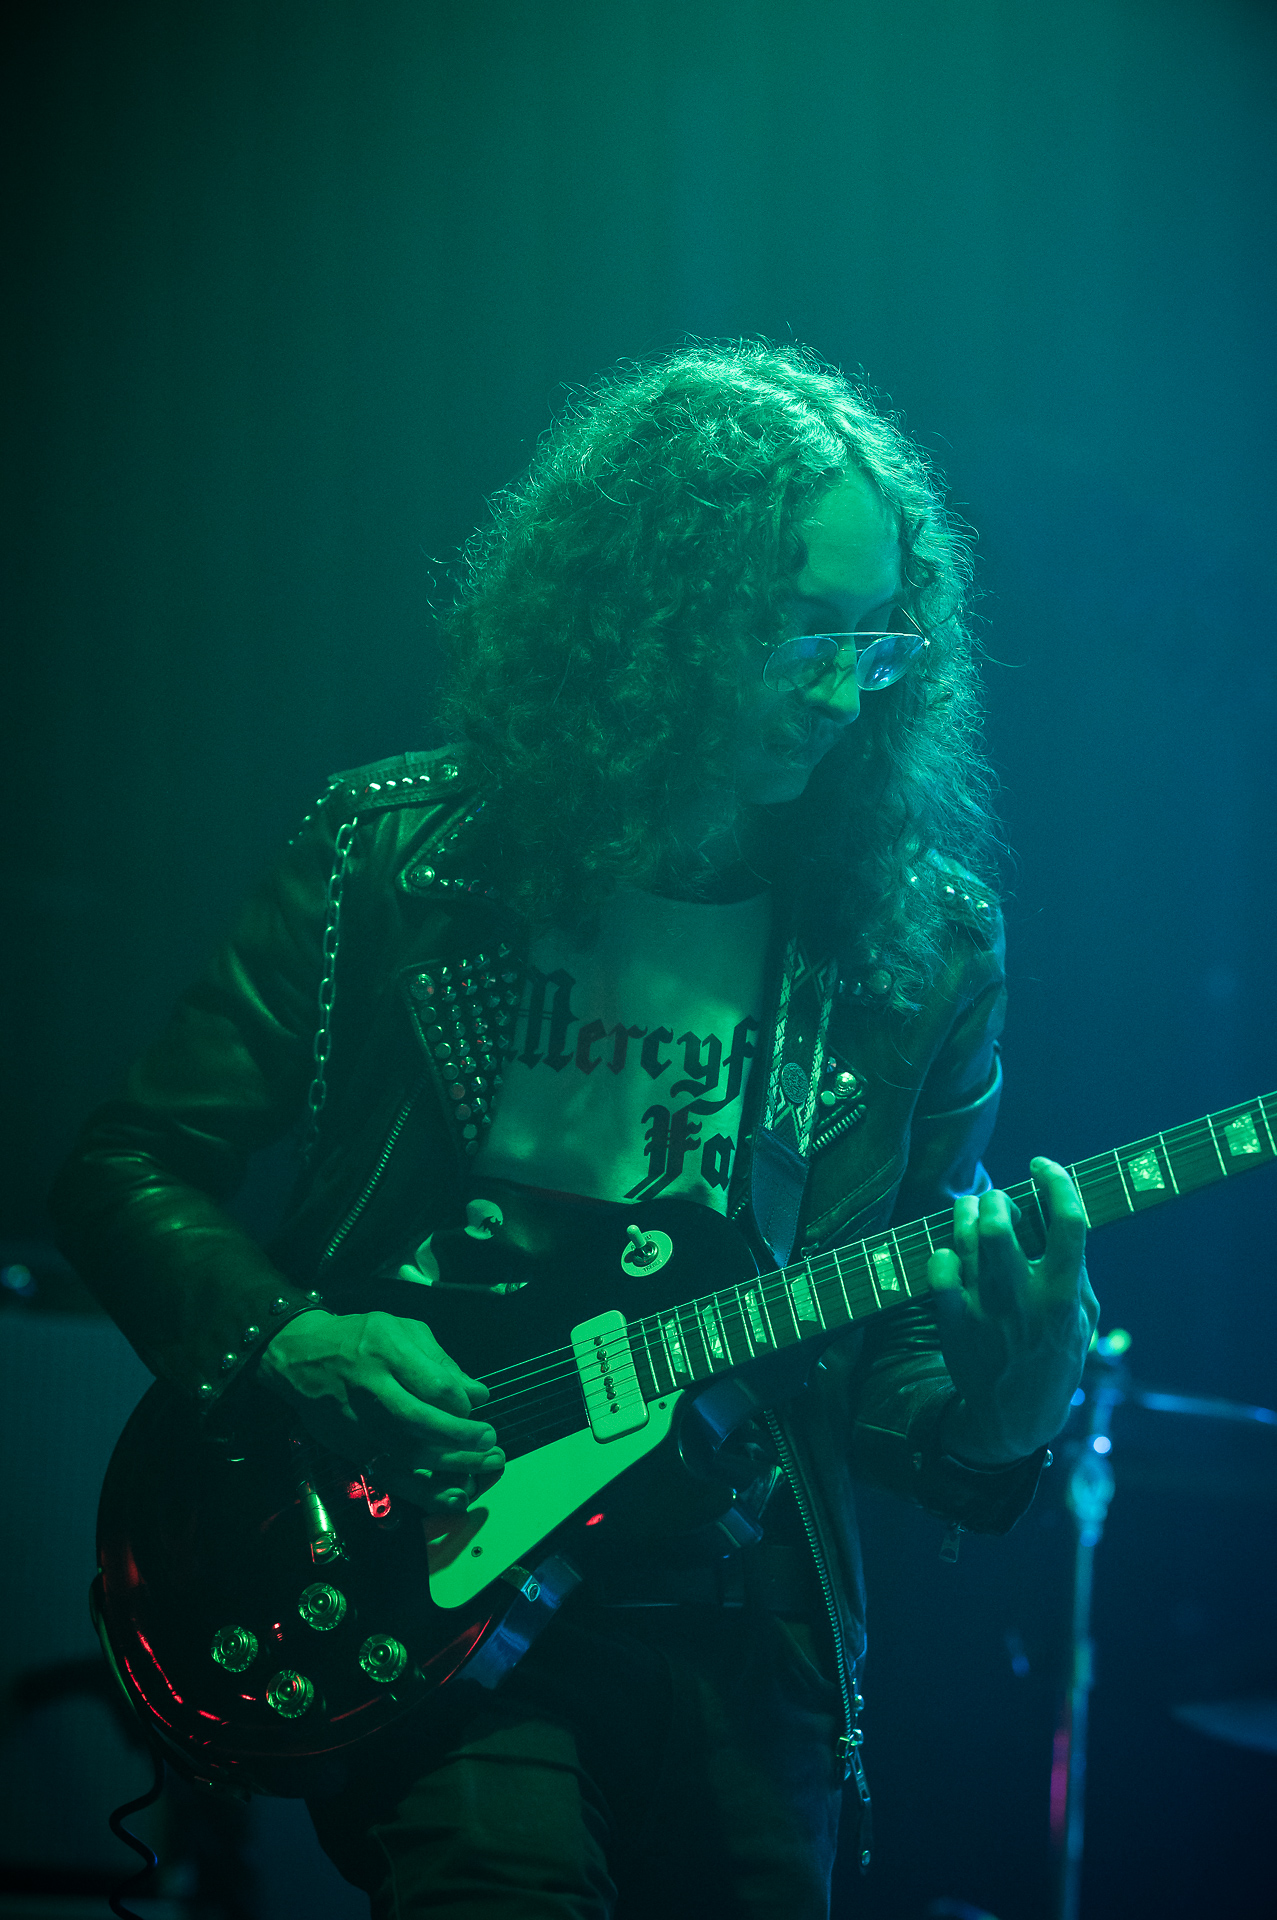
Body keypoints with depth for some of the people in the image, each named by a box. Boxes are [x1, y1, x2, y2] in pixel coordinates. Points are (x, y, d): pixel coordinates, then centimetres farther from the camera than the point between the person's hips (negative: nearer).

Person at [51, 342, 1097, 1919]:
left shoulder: (922, 944, 3)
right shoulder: (392, 854, -1)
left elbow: (904, 1334, 8)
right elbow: (128, 1170, 4)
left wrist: (989, 1418, -14)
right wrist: (286, 1343, -13)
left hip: (742, 1631, 3)